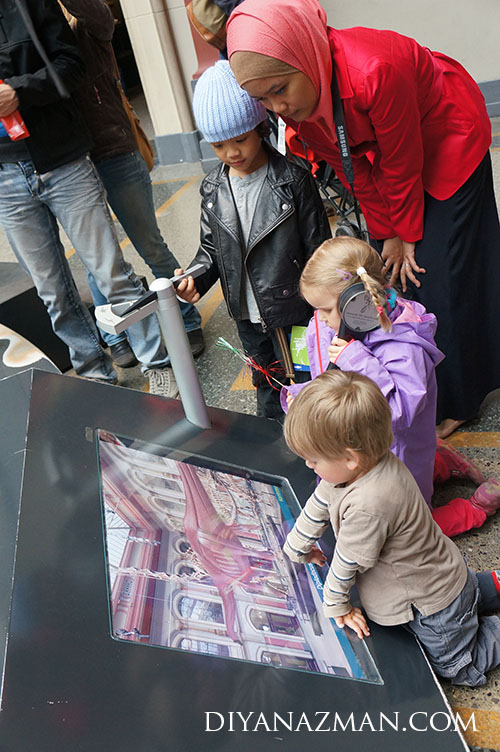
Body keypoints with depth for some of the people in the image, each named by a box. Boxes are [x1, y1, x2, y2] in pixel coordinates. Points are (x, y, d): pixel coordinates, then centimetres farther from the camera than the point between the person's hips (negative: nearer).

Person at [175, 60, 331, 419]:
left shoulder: (293, 181, -14)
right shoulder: (213, 189, 0)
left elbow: (318, 249, -11)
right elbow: (211, 246, 9)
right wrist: (195, 279, -12)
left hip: (296, 309, -5)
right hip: (248, 315, 5)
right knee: (267, 382, 23)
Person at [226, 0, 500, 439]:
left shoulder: (375, 71, -39)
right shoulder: (291, 99, -18)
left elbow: (403, 165, -26)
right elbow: (351, 168, -8)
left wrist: (407, 234, -12)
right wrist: (388, 234, -5)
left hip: (446, 139, -6)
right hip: (384, 147, 6)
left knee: (441, 275, -2)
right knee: (395, 273, 7)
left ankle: (455, 400, 18)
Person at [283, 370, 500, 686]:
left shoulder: (368, 506, -42)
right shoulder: (353, 467, -15)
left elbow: (348, 563, -25)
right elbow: (320, 504, 1)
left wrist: (336, 606, -7)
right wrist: (296, 547, 15)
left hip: (435, 604, -8)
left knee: (460, 670, 15)